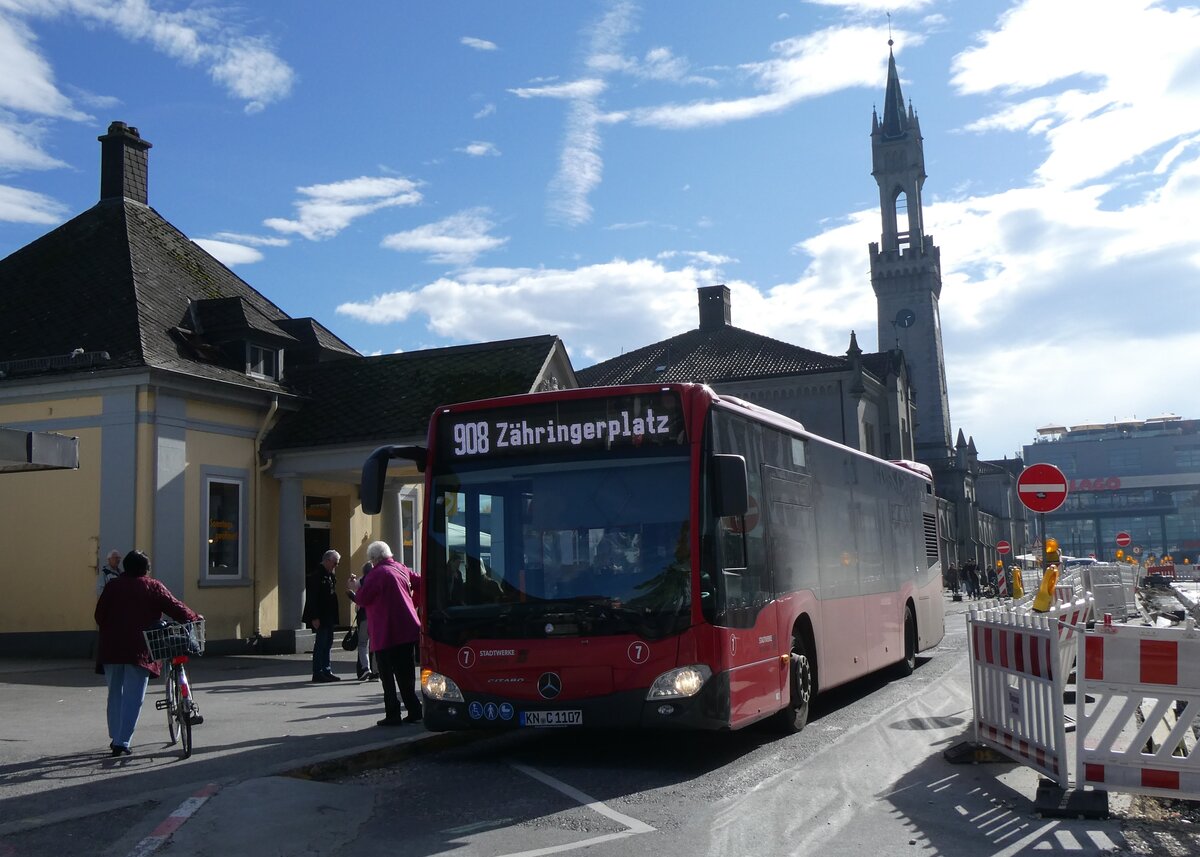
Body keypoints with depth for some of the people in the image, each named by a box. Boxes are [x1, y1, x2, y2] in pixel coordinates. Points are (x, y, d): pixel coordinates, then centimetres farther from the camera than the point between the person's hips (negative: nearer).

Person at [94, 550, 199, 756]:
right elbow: (176, 609, -1)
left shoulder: (113, 585, 7)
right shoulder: (154, 587, 0)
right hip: (139, 650, -3)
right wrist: (195, 617, 15)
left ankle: (115, 738, 24)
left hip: (111, 648, 3)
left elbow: (99, 615, 6)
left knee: (115, 694, 18)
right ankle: (122, 743, -3)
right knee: (132, 698, 2)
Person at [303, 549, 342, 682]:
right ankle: (318, 673, 2)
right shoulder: (316, 575, -15)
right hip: (320, 618, -9)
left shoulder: (330, 575, 14)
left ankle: (327, 671, 17)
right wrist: (315, 618, -22)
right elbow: (312, 598, -19)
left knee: (328, 644, 12)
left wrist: (334, 616, 13)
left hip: (329, 617, 9)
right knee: (321, 644, -4)